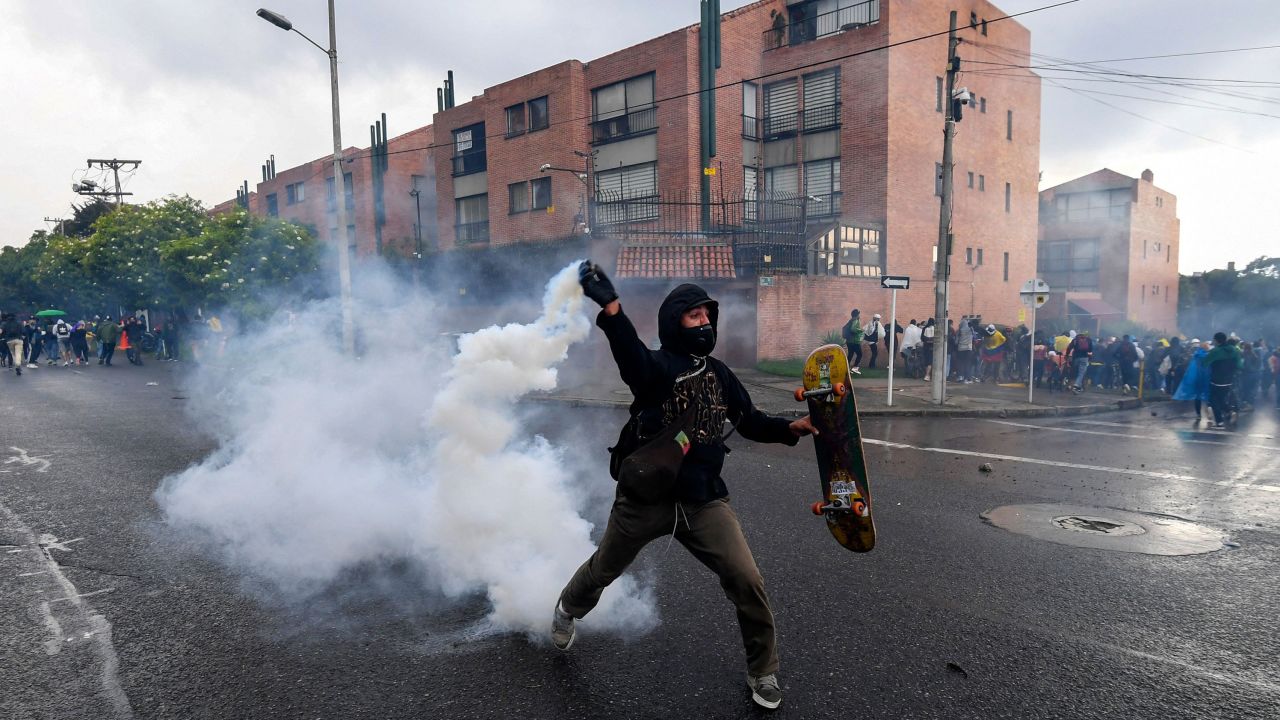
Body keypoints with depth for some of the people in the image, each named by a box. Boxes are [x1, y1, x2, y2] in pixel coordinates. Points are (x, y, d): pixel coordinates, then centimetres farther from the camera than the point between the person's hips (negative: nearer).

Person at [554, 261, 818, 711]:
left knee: (747, 582, -5)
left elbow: (750, 422, 11)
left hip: (704, 499, 3)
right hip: (645, 497, -3)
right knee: (603, 570, 19)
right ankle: (567, 611, 55)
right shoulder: (655, 365, -14)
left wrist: (791, 428, -7)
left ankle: (762, 672, 21)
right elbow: (631, 356, -38)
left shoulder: (718, 373, 5)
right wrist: (610, 307, -55)